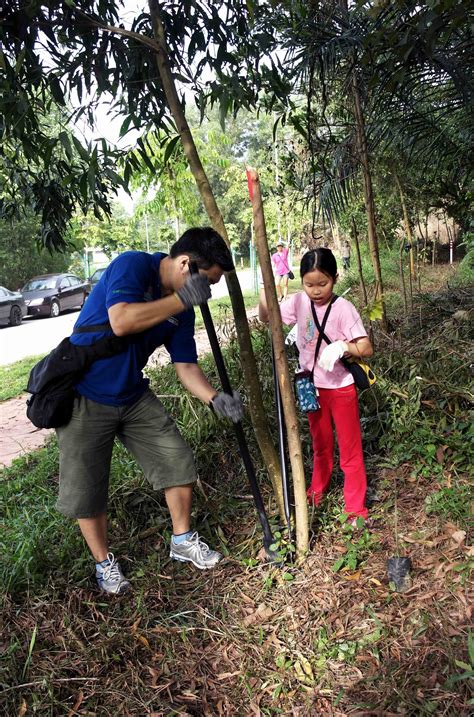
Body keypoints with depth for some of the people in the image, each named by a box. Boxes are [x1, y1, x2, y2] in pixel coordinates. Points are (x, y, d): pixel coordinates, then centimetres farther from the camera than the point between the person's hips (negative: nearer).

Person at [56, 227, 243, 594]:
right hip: (84, 398, -6)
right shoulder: (132, 265, -20)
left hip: (134, 396, 6)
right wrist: (182, 299, -30)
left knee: (178, 462, 4)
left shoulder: (182, 308, -1)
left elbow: (186, 365, 0)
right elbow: (121, 321, -36)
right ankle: (104, 562, 26)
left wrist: (214, 398, -17)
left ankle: (183, 540, 25)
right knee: (86, 490, 2)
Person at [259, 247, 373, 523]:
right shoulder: (300, 302, -5)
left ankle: (356, 508, 20)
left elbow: (367, 348, -19)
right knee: (321, 445, 23)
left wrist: (343, 346, -38)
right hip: (313, 387, 4)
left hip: (341, 387, -4)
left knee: (350, 449, 7)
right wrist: (265, 296, -18)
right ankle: (317, 490, 43)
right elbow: (267, 317, 1)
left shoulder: (343, 308, -18)